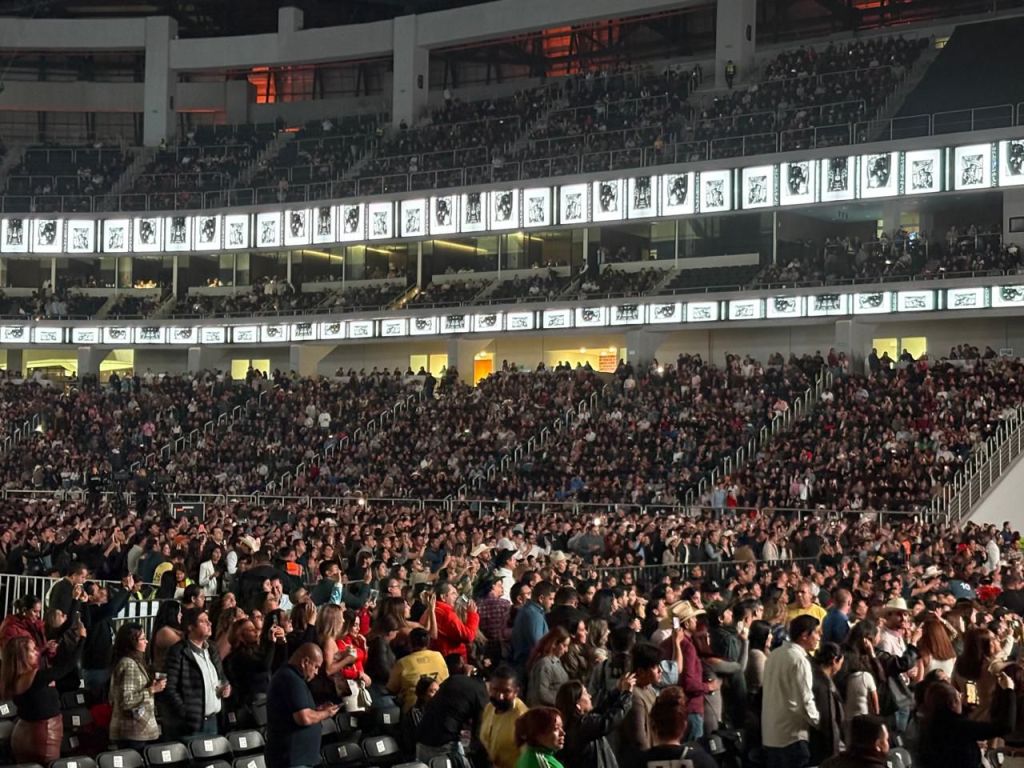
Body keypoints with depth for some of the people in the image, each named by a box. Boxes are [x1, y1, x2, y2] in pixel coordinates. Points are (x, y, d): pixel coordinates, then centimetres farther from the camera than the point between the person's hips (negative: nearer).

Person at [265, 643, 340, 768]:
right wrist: (325, 714, -8)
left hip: (294, 756, 11)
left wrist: (317, 710, 13)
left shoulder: (284, 675, 16)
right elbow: (304, 718, -25)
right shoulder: (292, 680, -19)